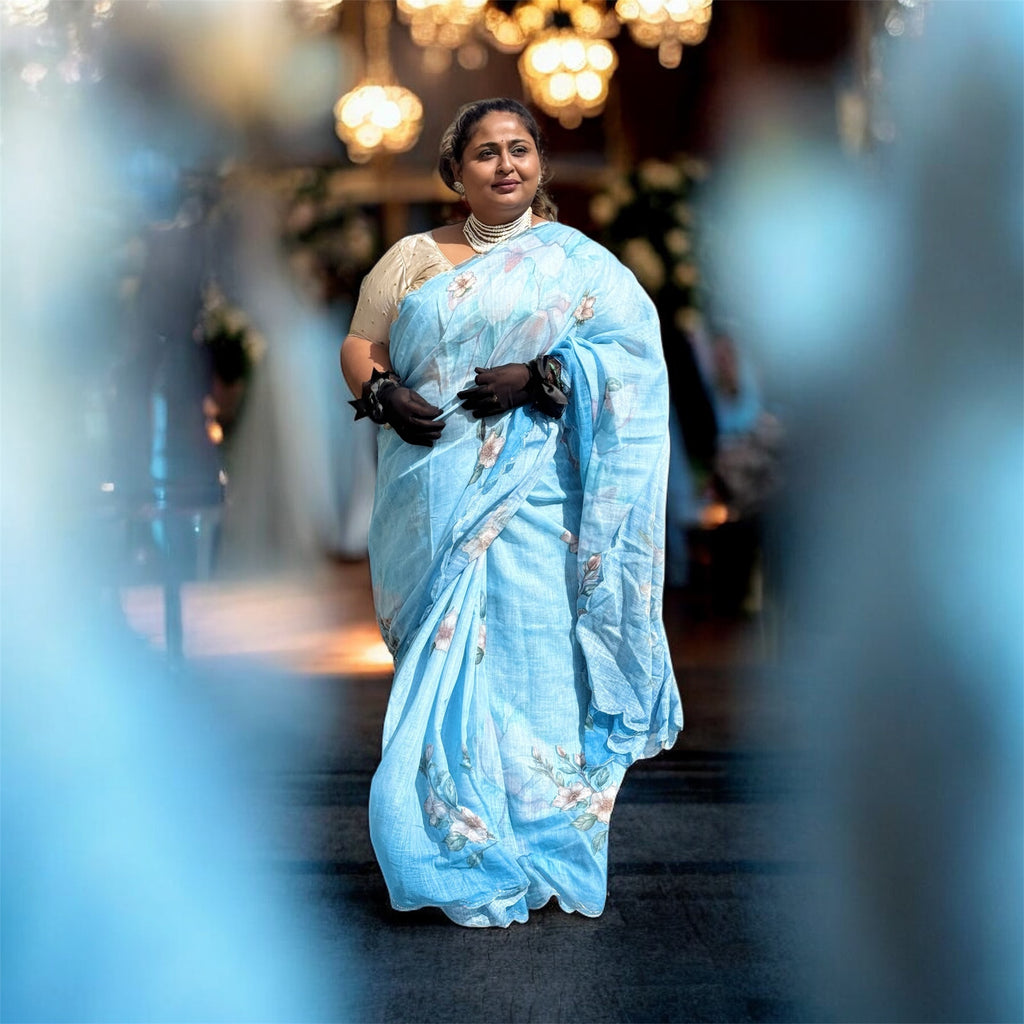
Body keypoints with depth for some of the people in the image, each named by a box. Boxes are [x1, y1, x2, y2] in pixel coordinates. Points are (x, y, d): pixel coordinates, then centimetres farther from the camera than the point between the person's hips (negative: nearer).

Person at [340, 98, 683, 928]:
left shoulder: (574, 259, 9)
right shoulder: (414, 257, 17)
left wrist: (539, 378, -16)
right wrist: (382, 393, -7)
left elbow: (633, 345, -2)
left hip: (531, 498, -2)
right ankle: (455, 852, 10)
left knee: (527, 654, -6)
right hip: (433, 503, 2)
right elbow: (359, 344, 15)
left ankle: (525, 851, 6)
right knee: (442, 657, 0)